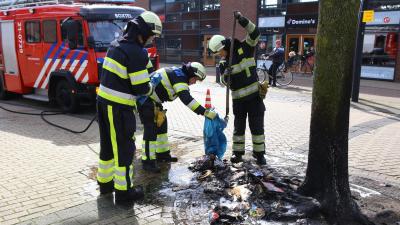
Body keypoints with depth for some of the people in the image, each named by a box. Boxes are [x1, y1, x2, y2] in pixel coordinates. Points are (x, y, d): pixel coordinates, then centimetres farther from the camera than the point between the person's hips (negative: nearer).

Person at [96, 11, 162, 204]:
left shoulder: (116, 45, 9)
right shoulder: (137, 53, -18)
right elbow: (141, 87, -18)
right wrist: (151, 88, 4)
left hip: (103, 100, 9)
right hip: (119, 107, -9)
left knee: (108, 144, 20)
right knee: (124, 148, 3)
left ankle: (105, 182, 34)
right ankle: (123, 191, 12)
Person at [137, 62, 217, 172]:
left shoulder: (177, 73, 11)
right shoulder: (179, 77, -19)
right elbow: (186, 99, -31)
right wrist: (206, 112, -32)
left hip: (151, 99, 11)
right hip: (145, 99, -11)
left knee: (162, 122, 15)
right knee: (151, 128, -11)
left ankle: (162, 154, 26)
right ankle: (148, 161, -5)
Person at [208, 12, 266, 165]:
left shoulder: (244, 49, -4)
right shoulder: (223, 63, 5)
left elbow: (255, 33, -15)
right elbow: (225, 82, -1)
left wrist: (242, 21, -26)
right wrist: (226, 74, -23)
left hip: (254, 95, -3)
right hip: (238, 99, 4)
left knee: (257, 126, 3)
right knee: (239, 127, 11)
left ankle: (259, 153, 14)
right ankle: (238, 152, 22)